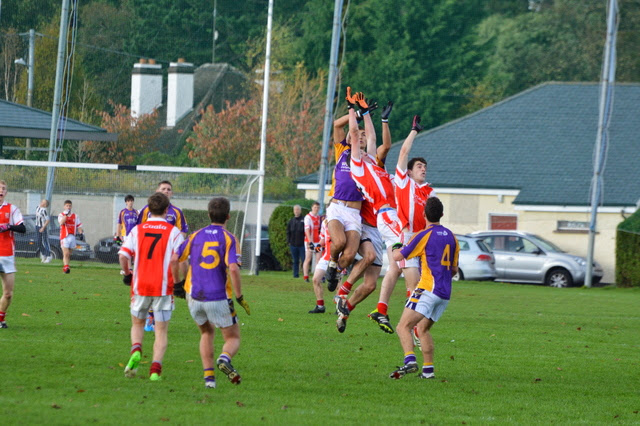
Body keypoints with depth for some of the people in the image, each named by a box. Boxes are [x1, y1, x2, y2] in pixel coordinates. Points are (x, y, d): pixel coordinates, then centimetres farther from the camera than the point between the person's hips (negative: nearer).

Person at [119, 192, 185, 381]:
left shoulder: (137, 230, 2)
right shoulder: (173, 232, -3)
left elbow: (123, 255, -4)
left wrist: (127, 273, 13)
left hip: (140, 287, 2)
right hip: (163, 287, -2)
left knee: (137, 323, 21)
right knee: (161, 331, 6)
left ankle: (136, 350, -7)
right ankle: (155, 369, -8)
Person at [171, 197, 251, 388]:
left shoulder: (196, 236, 7)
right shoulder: (228, 238, -5)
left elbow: (174, 259, 1)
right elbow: (233, 269, -18)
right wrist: (240, 297, -11)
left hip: (194, 297, 4)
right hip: (219, 298, -4)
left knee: (207, 333, 27)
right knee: (233, 338, 10)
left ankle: (209, 376, 13)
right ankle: (225, 358, -25)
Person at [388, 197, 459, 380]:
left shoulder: (425, 235, -7)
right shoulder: (450, 236, 14)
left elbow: (397, 256, -3)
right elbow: (454, 269, 21)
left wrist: (396, 248, 20)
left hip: (428, 288, -8)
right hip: (445, 293, 8)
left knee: (403, 326, -14)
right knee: (423, 328, 21)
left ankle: (410, 361, -35)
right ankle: (428, 369, 14)